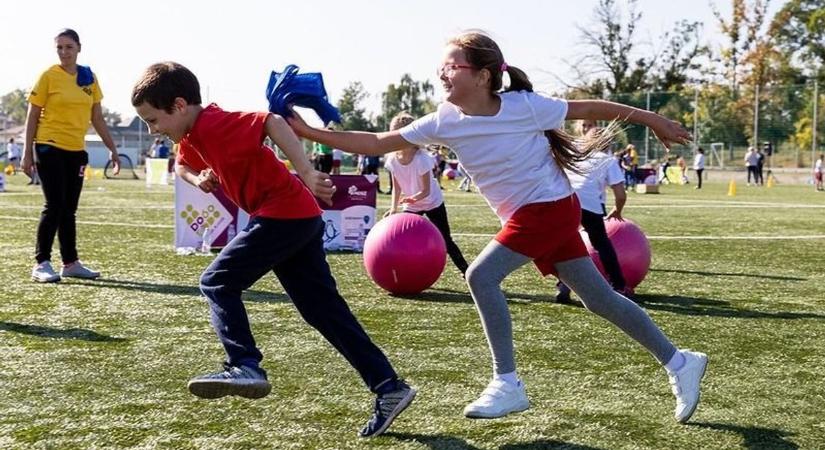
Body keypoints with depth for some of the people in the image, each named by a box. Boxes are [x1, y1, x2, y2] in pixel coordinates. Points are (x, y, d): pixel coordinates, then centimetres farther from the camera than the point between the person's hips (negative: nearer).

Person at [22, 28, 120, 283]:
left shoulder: (89, 77, 9)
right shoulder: (48, 76, -5)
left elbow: (97, 118, 14)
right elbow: (32, 117, -4)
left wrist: (112, 148, 9)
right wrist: (27, 153, -8)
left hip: (76, 151, 5)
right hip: (50, 148, -5)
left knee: (69, 209, 11)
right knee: (55, 206, -9)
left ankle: (70, 263, 17)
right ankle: (41, 264, -2)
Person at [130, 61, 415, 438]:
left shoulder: (215, 125, -15)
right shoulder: (190, 137, 14)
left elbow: (271, 122, -28)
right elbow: (181, 166, 35)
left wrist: (306, 174, -32)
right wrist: (198, 178, 13)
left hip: (283, 214, -10)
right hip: (299, 218, 10)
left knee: (217, 282, -5)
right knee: (323, 310, 9)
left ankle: (244, 367, -13)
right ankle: (388, 387, 9)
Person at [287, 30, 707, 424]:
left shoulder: (524, 105, -19)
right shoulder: (445, 122, -5)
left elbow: (588, 108, -6)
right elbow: (377, 143, -5)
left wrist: (651, 119, 5)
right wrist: (308, 131, -12)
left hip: (549, 208, -6)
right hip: (531, 214, 6)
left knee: (481, 276, -16)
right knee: (599, 296, 11)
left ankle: (507, 384, -9)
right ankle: (679, 362, 24)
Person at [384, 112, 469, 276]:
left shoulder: (422, 159, -28)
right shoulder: (392, 160, -15)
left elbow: (426, 191, -27)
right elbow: (397, 187, -5)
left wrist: (413, 198, -46)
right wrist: (394, 208, -18)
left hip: (432, 202, -4)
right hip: (410, 205, 4)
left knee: (445, 241, -1)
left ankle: (465, 270, 11)